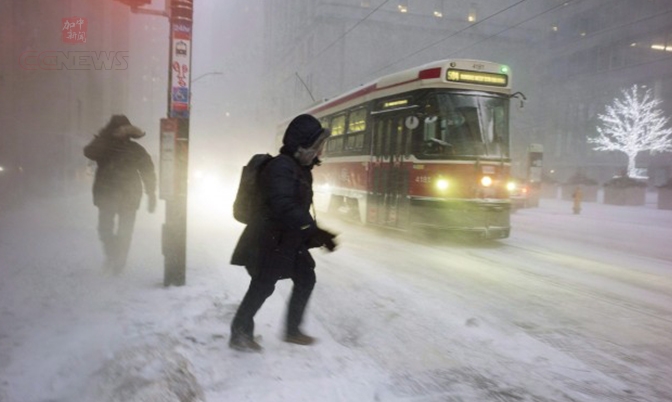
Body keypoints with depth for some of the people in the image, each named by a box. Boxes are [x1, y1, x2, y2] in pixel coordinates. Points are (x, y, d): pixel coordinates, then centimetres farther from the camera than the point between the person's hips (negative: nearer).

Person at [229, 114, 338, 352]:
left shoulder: (300, 168, 11)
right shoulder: (281, 167, -21)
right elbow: (285, 206, -34)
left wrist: (313, 234, 21)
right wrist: (315, 231, -38)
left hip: (289, 240, 10)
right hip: (271, 240, -10)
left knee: (306, 279, 14)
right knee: (262, 287, 0)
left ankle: (292, 330, 27)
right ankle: (240, 335, 17)